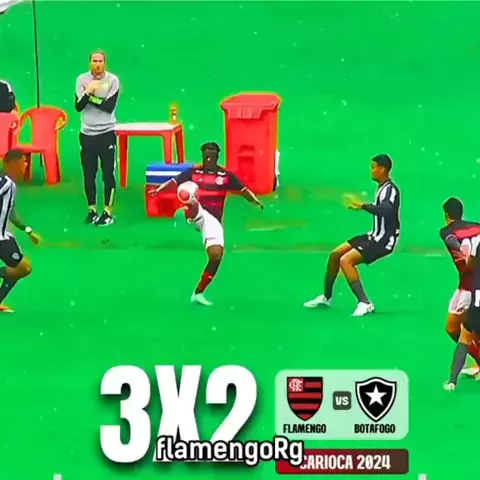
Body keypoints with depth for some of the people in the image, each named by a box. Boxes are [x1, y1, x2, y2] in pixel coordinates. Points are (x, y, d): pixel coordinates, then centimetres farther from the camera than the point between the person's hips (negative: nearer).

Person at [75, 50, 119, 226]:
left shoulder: (112, 80, -5)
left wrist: (90, 96, -12)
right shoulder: (82, 79, 0)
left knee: (108, 174, -2)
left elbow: (109, 106, -15)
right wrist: (88, 93, -24)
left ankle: (107, 212, 4)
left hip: (106, 133, -2)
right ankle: (92, 210, 18)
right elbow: (78, 106, -8)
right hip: (87, 133, 2)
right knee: (88, 174, 7)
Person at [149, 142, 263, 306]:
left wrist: (256, 201, -15)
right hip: (197, 214, -1)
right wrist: (159, 189, -21)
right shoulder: (193, 172, 5)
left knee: (216, 255, -10)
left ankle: (198, 294, 6)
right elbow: (173, 181, -3)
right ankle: (185, 213, -79)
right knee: (193, 206, -37)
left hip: (213, 220, 1)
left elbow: (243, 189, 4)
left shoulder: (225, 175, 6)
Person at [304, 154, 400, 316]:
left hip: (384, 240, -10)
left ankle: (365, 303, -25)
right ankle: (326, 297, 29)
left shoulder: (390, 189, -19)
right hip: (375, 235, 10)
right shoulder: (382, 188, 9)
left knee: (346, 260, -24)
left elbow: (386, 210, -39)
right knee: (335, 254, 12)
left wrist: (362, 205, -38)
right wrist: (361, 206, 17)